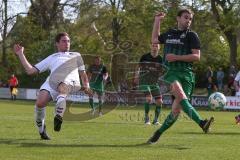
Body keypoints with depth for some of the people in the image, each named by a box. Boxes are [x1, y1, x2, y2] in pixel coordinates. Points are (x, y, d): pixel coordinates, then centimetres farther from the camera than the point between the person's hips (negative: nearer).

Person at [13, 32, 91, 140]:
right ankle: (41, 130, -6)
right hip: (52, 80, 1)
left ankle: (58, 116, -59)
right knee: (40, 102, -27)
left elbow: (83, 73, 35)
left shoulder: (76, 55, 39)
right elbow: (30, 70, 29)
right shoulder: (51, 58, 36)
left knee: (62, 87, -41)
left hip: (70, 81, -1)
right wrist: (20, 54, 26)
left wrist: (86, 85, 14)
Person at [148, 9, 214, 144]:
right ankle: (201, 122, -45)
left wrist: (177, 57, -11)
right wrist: (157, 21, 33)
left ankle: (159, 132, 10)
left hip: (186, 73, -1)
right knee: (180, 94, -31)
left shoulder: (192, 35, 6)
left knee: (176, 109, -9)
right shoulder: (169, 34, 19)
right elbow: (155, 40, 38)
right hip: (170, 72, 1)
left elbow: (197, 57, -4)